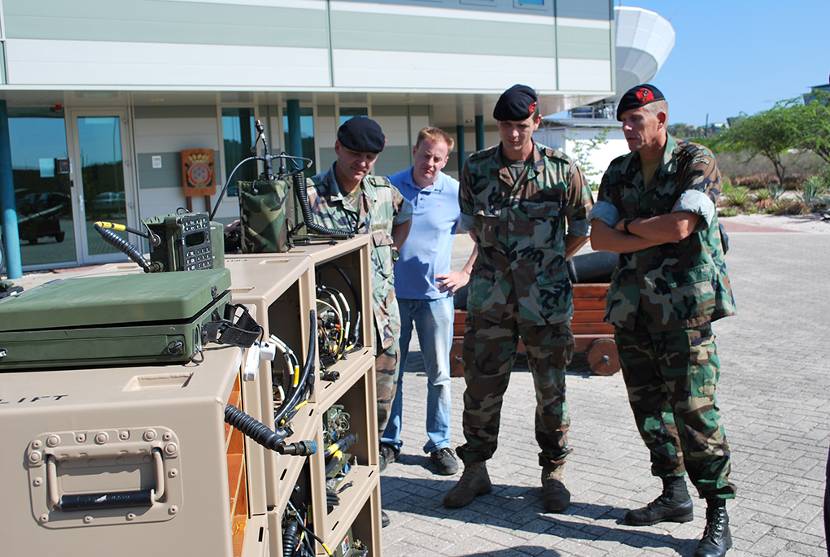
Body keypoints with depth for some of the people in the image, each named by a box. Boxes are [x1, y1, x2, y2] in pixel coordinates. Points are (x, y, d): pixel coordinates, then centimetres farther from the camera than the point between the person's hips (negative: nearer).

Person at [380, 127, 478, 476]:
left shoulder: (455, 193, -3)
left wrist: (466, 274, -1)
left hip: (436, 295, -1)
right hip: (393, 293, 1)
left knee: (439, 375, 6)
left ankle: (440, 444, 19)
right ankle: (389, 441, 22)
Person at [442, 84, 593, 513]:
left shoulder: (562, 170, -4)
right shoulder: (476, 169, 1)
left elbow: (582, 227, 8)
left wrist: (546, 264, 10)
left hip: (547, 299, -1)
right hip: (490, 297, 2)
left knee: (551, 390, 9)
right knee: (481, 387, 6)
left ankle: (553, 473, 25)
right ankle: (475, 470, 22)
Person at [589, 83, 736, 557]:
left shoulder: (696, 162, -5)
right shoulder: (619, 172, 11)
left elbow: (679, 226, -20)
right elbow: (598, 237, 2)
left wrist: (628, 225, -3)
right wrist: (654, 238, -12)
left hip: (684, 304, -6)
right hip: (632, 305, 6)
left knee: (694, 408, -8)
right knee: (648, 404, 11)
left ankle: (719, 517, 3)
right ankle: (674, 495, 26)